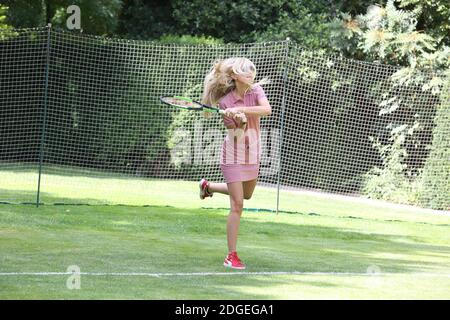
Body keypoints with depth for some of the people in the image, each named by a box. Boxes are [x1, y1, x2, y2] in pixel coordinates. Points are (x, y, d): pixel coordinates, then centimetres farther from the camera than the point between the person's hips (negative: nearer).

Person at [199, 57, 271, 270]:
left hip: (253, 155, 6)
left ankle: (208, 187, 51)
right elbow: (236, 133, -14)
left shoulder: (256, 91, -6)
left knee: (246, 195, 27)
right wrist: (240, 122, -35)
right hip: (234, 155, -6)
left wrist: (241, 110, -34)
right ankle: (231, 256, -5)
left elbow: (267, 109, -26)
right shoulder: (225, 102, -15)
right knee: (237, 205, -10)